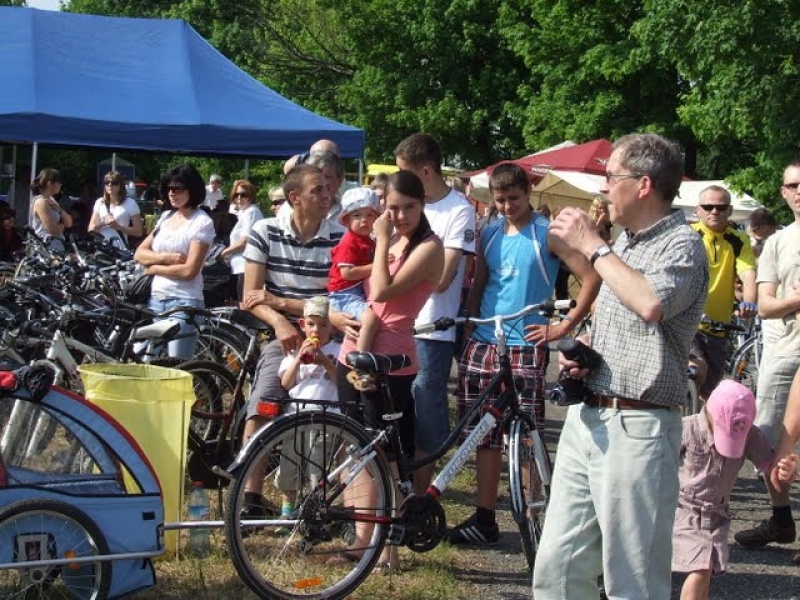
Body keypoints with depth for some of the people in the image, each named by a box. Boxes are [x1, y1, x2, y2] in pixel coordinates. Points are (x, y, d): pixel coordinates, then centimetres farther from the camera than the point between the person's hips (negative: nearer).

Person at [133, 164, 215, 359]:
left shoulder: (202, 222, -7)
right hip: (156, 299, 7)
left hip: (184, 302, -7)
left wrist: (154, 268, -3)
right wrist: (166, 257, -9)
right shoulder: (166, 217, 13)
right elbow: (139, 254, 9)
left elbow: (189, 271, -15)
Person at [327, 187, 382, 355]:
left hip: (363, 292, 10)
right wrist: (374, 267, -23)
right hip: (346, 295, -10)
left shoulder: (368, 241, 15)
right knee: (370, 318, -33)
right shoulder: (349, 243, -14)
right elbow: (346, 273, -24)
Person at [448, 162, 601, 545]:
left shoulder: (547, 234, -4)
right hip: (483, 344, 5)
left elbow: (592, 278, -9)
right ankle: (485, 519, 17)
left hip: (525, 347, -5)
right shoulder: (489, 235, 12)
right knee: (485, 436, 9)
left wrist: (565, 326, -9)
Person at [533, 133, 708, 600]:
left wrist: (593, 246, -19)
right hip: (587, 417, 9)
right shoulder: (625, 241, 16)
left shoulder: (682, 244, -11)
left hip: (637, 429, -8)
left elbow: (652, 303, -32)